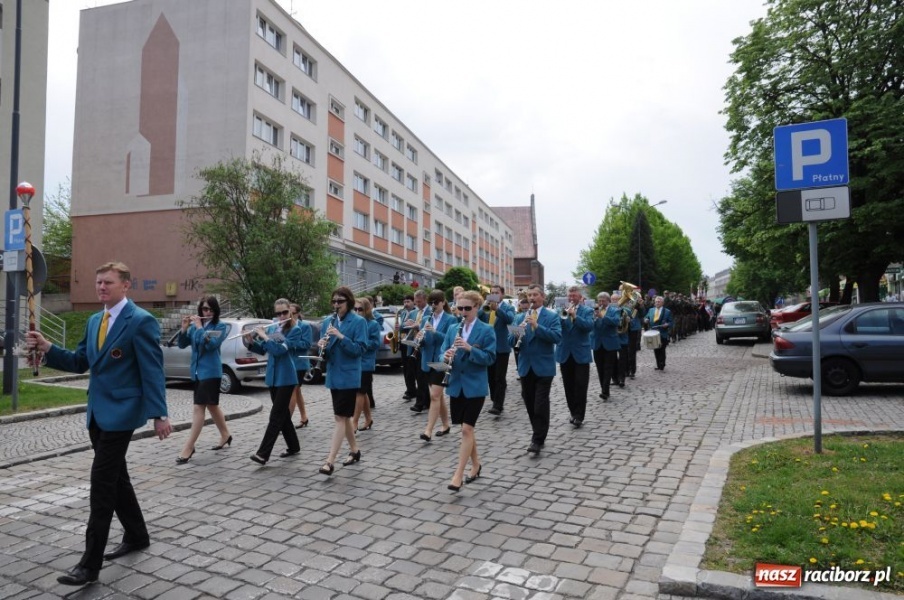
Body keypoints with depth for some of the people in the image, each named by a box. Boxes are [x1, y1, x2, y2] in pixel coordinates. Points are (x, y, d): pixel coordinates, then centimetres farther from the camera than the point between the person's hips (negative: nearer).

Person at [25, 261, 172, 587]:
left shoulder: (141, 321, -14)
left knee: (102, 481, -7)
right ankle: (136, 536, 32)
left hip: (121, 412, -8)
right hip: (97, 412, 9)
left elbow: (152, 371, -17)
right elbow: (80, 362, 15)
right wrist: (47, 348, -2)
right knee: (115, 477, 16)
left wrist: (159, 415, -20)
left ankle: (90, 563, 1)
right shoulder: (94, 321, 12)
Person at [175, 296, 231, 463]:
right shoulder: (195, 326, 9)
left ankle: (188, 448, -9)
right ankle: (226, 435, 33)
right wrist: (184, 328, -9)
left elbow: (211, 344, -21)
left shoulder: (221, 326, -7)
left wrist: (199, 327, -17)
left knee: (199, 407, -11)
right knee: (211, 405, 17)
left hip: (211, 372, -7)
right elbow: (182, 344, 5)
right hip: (197, 371, 7)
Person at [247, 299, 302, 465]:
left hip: (286, 378, -7)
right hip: (273, 377, 7)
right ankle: (293, 447, 25)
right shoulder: (271, 328, 10)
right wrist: (250, 342, -2)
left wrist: (264, 336, -15)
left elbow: (279, 349, -21)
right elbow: (262, 350, 15)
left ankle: (263, 453, -9)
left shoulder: (295, 330, -9)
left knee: (276, 415, -7)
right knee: (283, 414, 13)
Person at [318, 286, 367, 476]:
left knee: (340, 418, -8)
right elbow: (326, 351, 11)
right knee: (344, 416, 15)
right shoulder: (327, 322, 8)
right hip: (334, 376, 6)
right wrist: (322, 346, -13)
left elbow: (360, 349, -15)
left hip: (349, 377, -6)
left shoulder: (359, 321, -9)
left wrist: (340, 336, -25)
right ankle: (354, 450, 31)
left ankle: (330, 462, -8)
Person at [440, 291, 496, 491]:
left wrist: (470, 348, -24)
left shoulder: (486, 330, -6)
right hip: (457, 385, 5)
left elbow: (490, 358, -11)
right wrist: (446, 356, -17)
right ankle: (476, 464, 32)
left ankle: (458, 475, -3)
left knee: (466, 429, -8)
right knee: (466, 429, 14)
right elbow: (443, 352, 7)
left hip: (475, 386, -5)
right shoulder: (452, 330, 8)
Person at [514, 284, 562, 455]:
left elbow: (557, 337, -18)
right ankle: (538, 434, 27)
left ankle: (538, 440, 4)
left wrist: (537, 326, -27)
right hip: (526, 366, 4)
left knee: (541, 404, -5)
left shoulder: (552, 316, -3)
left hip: (543, 367, -4)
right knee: (529, 403, 11)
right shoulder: (521, 317, 9)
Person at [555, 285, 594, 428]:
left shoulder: (587, 311, 1)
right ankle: (573, 413, 21)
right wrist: (562, 316, -21)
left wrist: (574, 316, -26)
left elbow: (590, 326, -16)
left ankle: (579, 416, 1)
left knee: (580, 386, -4)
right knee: (569, 387, 9)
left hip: (580, 354, -3)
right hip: (565, 354, 3)